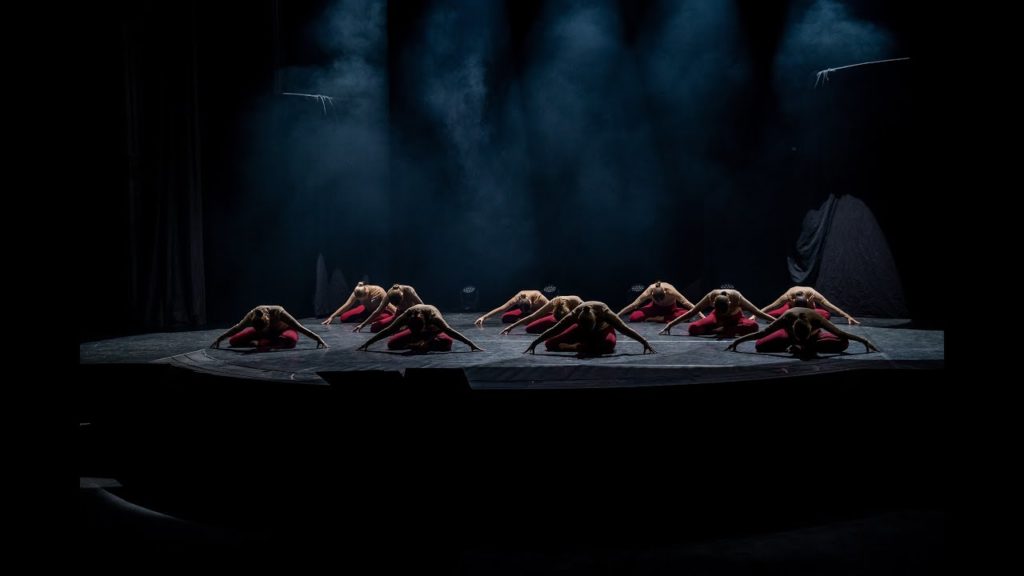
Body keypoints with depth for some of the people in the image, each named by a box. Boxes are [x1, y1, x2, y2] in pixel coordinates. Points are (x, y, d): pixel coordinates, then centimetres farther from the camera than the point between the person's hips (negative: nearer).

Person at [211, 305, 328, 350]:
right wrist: (219, 339, -6)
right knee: (233, 341, -9)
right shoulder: (252, 315, -30)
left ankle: (260, 343, -21)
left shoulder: (278, 312, -39)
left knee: (290, 340, -43)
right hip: (267, 332, 3)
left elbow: (299, 327, -34)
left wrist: (319, 339, -35)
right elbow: (237, 328, -14)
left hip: (285, 330, -3)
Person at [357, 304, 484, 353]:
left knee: (446, 342, -39)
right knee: (391, 343, -15)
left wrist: (471, 344, -54)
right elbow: (387, 331, -28)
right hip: (417, 333, 4)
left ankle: (424, 344, -12)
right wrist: (367, 343, -27)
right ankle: (426, 343, -1)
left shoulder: (433, 316, -43)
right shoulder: (406, 316, -35)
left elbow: (449, 330, -47)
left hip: (434, 331, -4)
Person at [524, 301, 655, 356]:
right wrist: (534, 343, -26)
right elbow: (553, 330, -28)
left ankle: (578, 346, -17)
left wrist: (645, 342, -41)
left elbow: (625, 329, -37)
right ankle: (585, 344, -1)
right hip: (581, 330, 2)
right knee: (549, 343, -12)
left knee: (609, 344, -41)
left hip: (603, 329, -2)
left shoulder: (604, 313, -41)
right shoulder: (575, 314, -36)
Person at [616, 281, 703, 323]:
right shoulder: (649, 292, -33)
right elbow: (633, 305, -24)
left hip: (671, 308, 0)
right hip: (655, 307, 0)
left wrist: (702, 316, -35)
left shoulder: (670, 291, -36)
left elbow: (687, 303, -32)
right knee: (634, 317, -24)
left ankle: (656, 318, -19)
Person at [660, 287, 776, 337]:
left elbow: (757, 312, -26)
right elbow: (690, 313, -22)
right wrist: (670, 324, -21)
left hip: (735, 318, -1)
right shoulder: (711, 296, -32)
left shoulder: (736, 297, -36)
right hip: (717, 317, 2)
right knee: (693, 328, -26)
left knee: (753, 326, -36)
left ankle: (723, 330, -23)